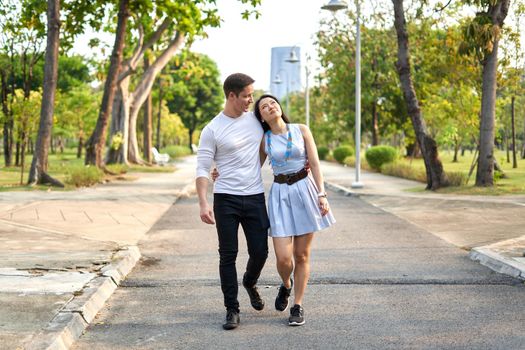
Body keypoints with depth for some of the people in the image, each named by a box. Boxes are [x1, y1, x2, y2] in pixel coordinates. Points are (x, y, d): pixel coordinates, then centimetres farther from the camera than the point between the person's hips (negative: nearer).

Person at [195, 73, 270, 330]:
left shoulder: (256, 118, 6)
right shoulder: (212, 130, -6)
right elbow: (202, 169, -6)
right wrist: (203, 203, -17)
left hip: (255, 197, 3)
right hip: (226, 199, -3)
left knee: (260, 251, 4)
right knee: (228, 255, 0)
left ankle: (250, 283, 37)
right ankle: (232, 309, 10)